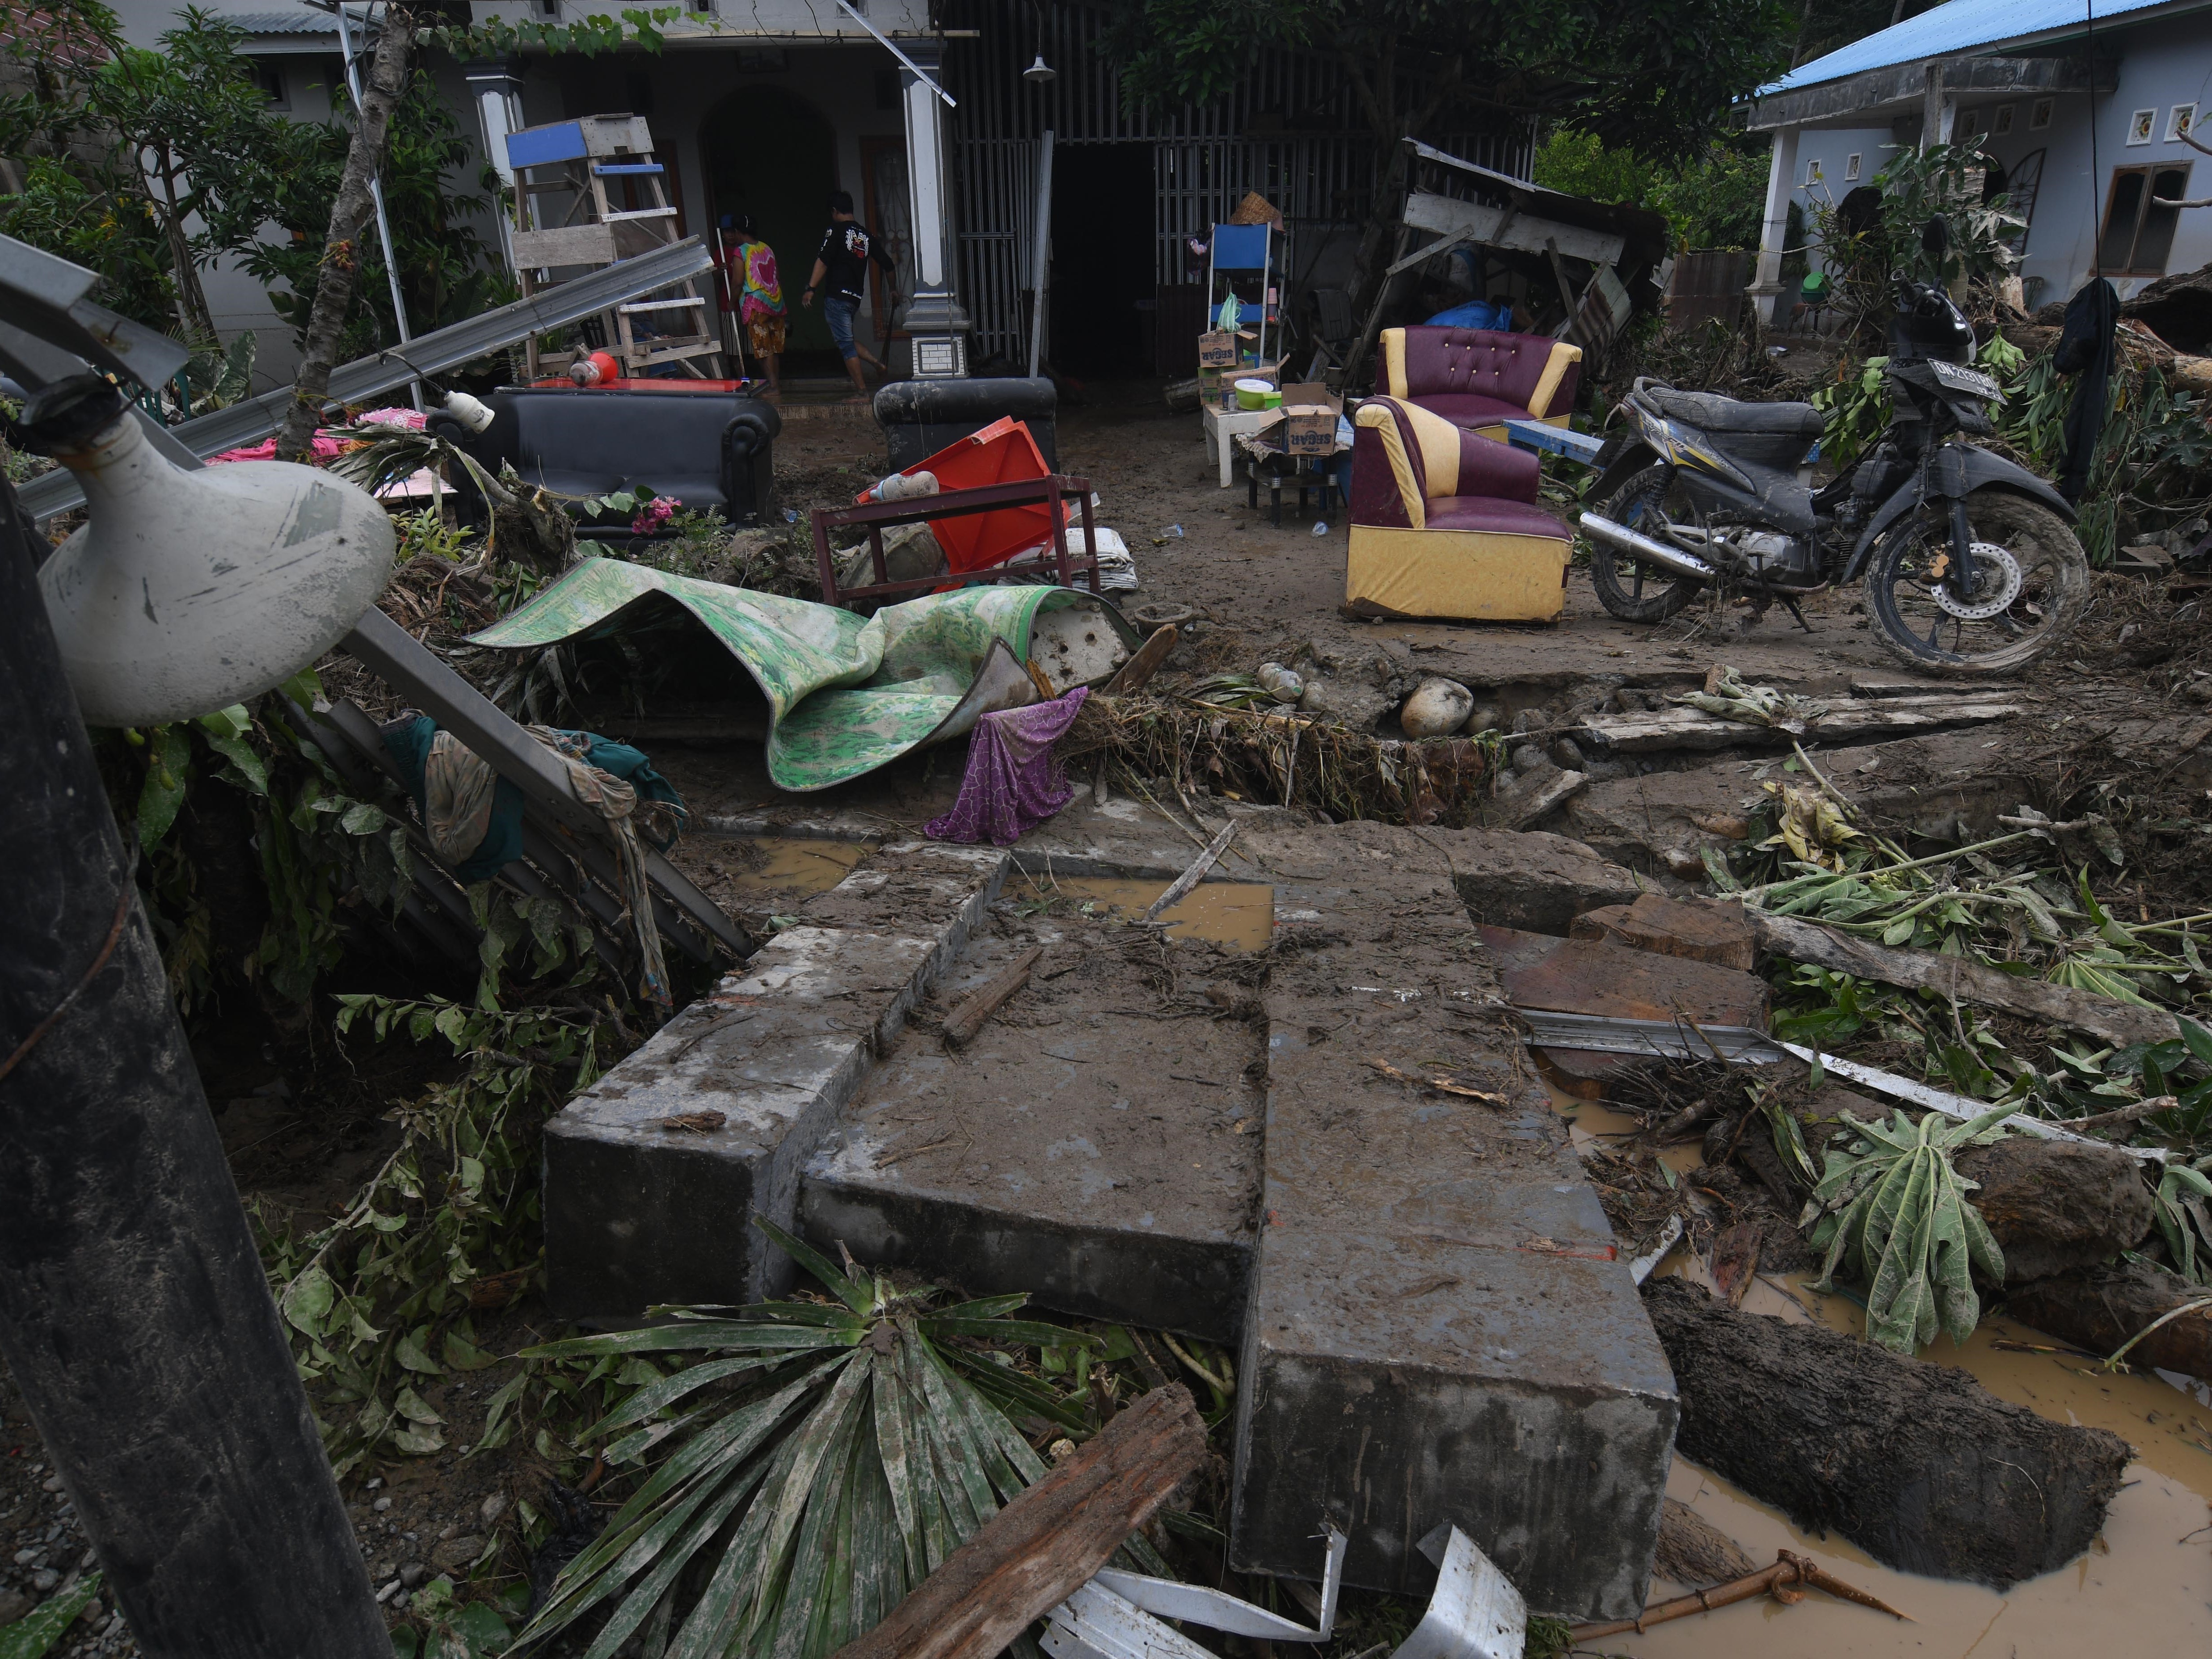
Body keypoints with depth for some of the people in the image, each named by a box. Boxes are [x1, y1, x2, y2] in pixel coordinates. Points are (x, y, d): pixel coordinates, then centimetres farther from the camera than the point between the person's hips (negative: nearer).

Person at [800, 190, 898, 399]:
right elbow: (888, 265, 17)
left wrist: (811, 289, -18)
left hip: (837, 296, -7)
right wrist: (894, 290, 31)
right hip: (856, 297, 7)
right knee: (845, 339, 22)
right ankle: (876, 361, 6)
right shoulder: (866, 235, 13)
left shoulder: (836, 230, -5)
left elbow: (823, 261, -16)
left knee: (846, 344, -2)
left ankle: (861, 391, -3)